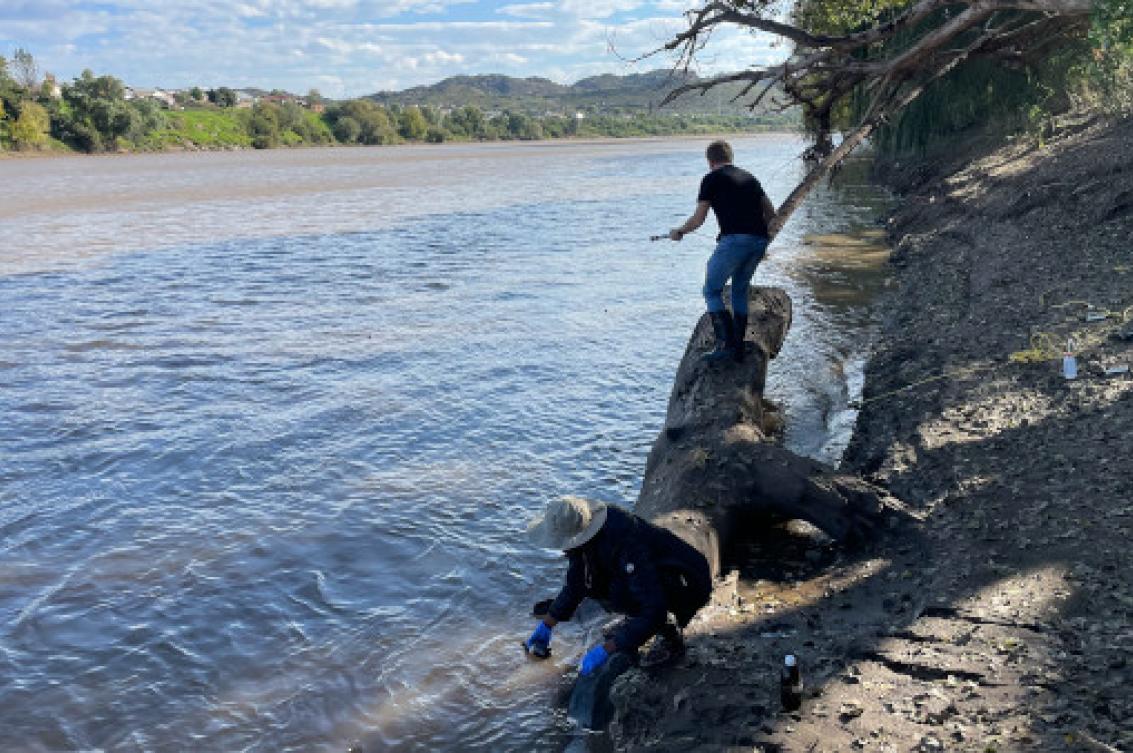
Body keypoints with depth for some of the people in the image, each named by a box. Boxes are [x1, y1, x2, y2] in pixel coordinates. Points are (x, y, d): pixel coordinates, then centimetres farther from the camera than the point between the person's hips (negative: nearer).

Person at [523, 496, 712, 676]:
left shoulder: (627, 546, -36)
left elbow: (654, 612, -37)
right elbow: (574, 586, 9)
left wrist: (605, 650, -36)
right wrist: (546, 625, 6)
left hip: (690, 586, -8)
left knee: (621, 593, -33)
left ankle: (672, 638, -10)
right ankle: (634, 621, 12)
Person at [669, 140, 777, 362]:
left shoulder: (711, 179, 6)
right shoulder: (749, 177, 23)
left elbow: (698, 219, 4)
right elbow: (770, 213, 21)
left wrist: (679, 232, 22)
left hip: (734, 240, -6)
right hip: (760, 240, 6)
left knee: (712, 290, 5)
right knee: (740, 290, 21)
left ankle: (725, 344, -9)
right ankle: (738, 348, 19)